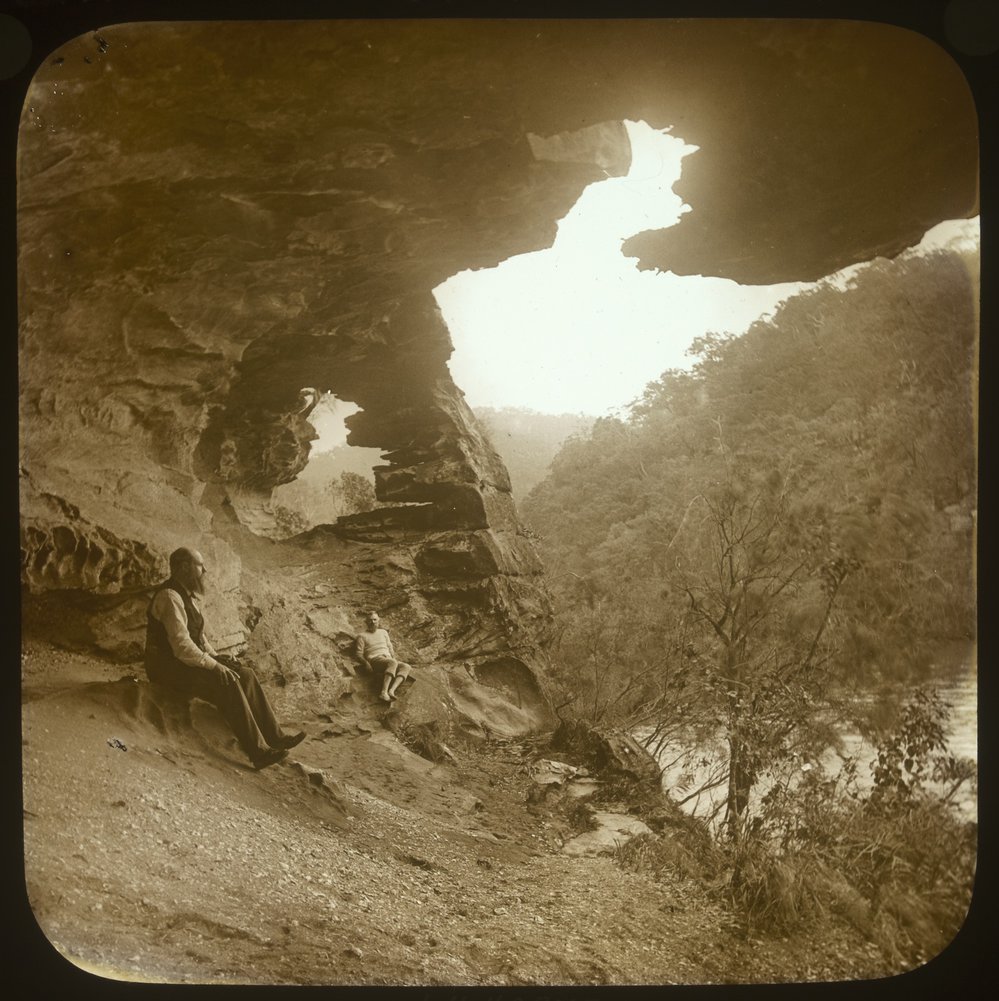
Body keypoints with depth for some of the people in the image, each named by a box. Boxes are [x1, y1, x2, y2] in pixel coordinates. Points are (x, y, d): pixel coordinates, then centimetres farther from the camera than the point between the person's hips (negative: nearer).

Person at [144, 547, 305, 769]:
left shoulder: (189, 596, 12)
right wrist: (214, 664, -23)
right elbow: (182, 647, -27)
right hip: (170, 668, -10)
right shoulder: (170, 597, -19)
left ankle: (275, 736, -2)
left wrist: (216, 656, 5)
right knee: (226, 680, -27)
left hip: (189, 663, 10)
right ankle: (258, 751, -26)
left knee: (245, 674, -2)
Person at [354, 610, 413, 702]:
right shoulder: (362, 636, 11)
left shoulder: (383, 632, 26)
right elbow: (359, 654, 5)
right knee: (392, 662, -39)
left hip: (388, 659, 6)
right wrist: (366, 663, -14)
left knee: (406, 667, -26)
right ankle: (384, 692, -52)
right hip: (374, 659, -5)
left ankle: (391, 690, -46)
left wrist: (394, 658, 7)